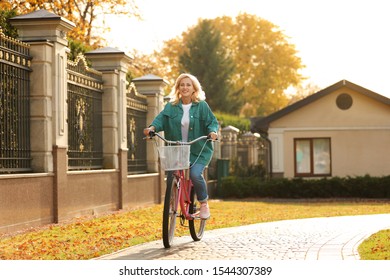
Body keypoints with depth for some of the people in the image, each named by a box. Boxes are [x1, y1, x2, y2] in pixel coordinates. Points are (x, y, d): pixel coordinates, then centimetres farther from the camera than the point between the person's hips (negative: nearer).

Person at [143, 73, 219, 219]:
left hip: (198, 151, -2)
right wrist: (152, 127, -28)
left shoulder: (202, 106, 2)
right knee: (171, 178, -10)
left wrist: (212, 131, -23)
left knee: (195, 174, -24)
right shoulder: (171, 107, 6)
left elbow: (212, 121, -1)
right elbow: (161, 119, -7)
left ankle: (204, 203, 1)